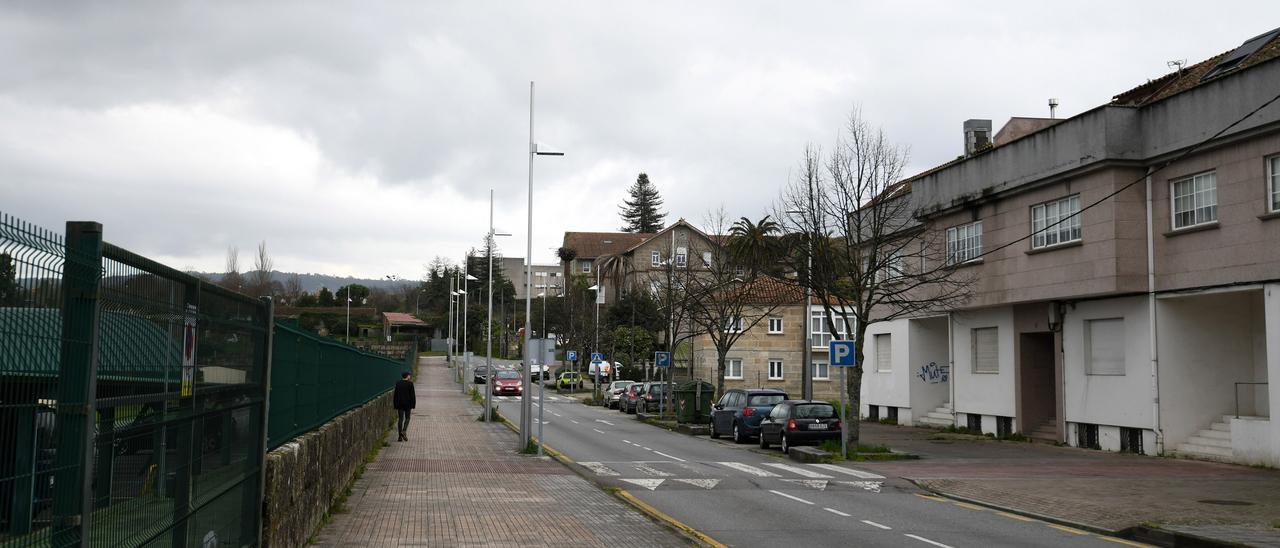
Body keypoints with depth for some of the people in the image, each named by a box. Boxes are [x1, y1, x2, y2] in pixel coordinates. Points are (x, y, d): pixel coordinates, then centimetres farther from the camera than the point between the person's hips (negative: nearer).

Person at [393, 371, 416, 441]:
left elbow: (395, 395, 3)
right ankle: (404, 431, -13)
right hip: (408, 403, -3)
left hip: (399, 403, 3)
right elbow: (412, 395, -7)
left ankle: (400, 436, 2)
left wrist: (395, 405, 9)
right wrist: (413, 405, 0)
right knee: (407, 418, 10)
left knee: (400, 419, 5)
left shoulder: (398, 383, 2)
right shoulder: (410, 383, -7)